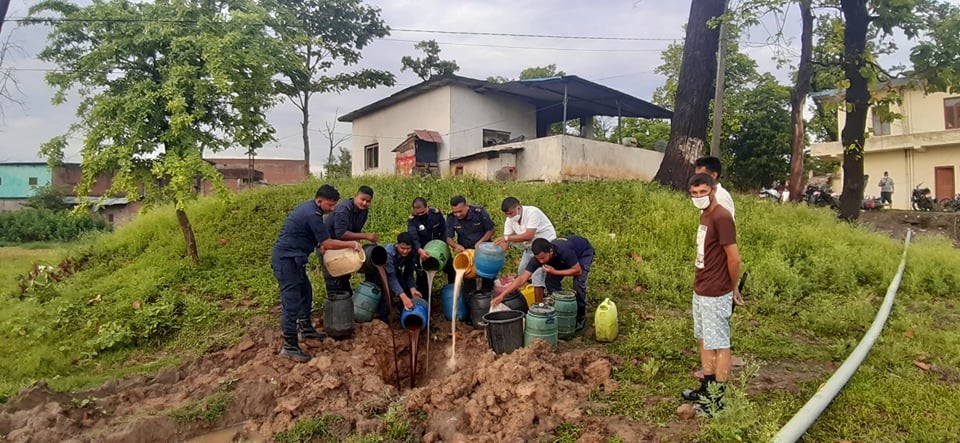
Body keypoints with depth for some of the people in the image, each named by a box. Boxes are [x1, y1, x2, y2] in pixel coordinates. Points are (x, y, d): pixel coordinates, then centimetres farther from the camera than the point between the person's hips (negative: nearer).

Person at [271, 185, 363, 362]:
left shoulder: (309, 207, 11)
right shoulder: (312, 214, -21)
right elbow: (327, 244, -18)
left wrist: (318, 245, 13)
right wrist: (351, 244, -9)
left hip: (291, 258, 11)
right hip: (286, 259, -11)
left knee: (305, 292, 20)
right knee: (291, 302, -9)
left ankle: (306, 329, 33)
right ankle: (289, 346, -5)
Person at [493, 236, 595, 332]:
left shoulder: (564, 251, -44)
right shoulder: (538, 258, -29)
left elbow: (578, 271, -31)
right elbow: (522, 279, -31)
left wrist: (555, 272, -37)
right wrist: (502, 295, -38)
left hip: (584, 252, -5)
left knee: (578, 283, -21)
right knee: (550, 280, -11)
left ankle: (580, 317, -1)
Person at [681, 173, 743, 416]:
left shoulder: (721, 217, -19)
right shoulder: (705, 215, 10)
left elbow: (734, 258, -19)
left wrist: (733, 289, -6)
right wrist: (700, 285, 12)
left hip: (715, 295, -10)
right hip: (700, 291, 10)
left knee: (719, 345, 2)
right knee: (703, 341, 18)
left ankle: (718, 399, 12)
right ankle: (706, 390, 31)